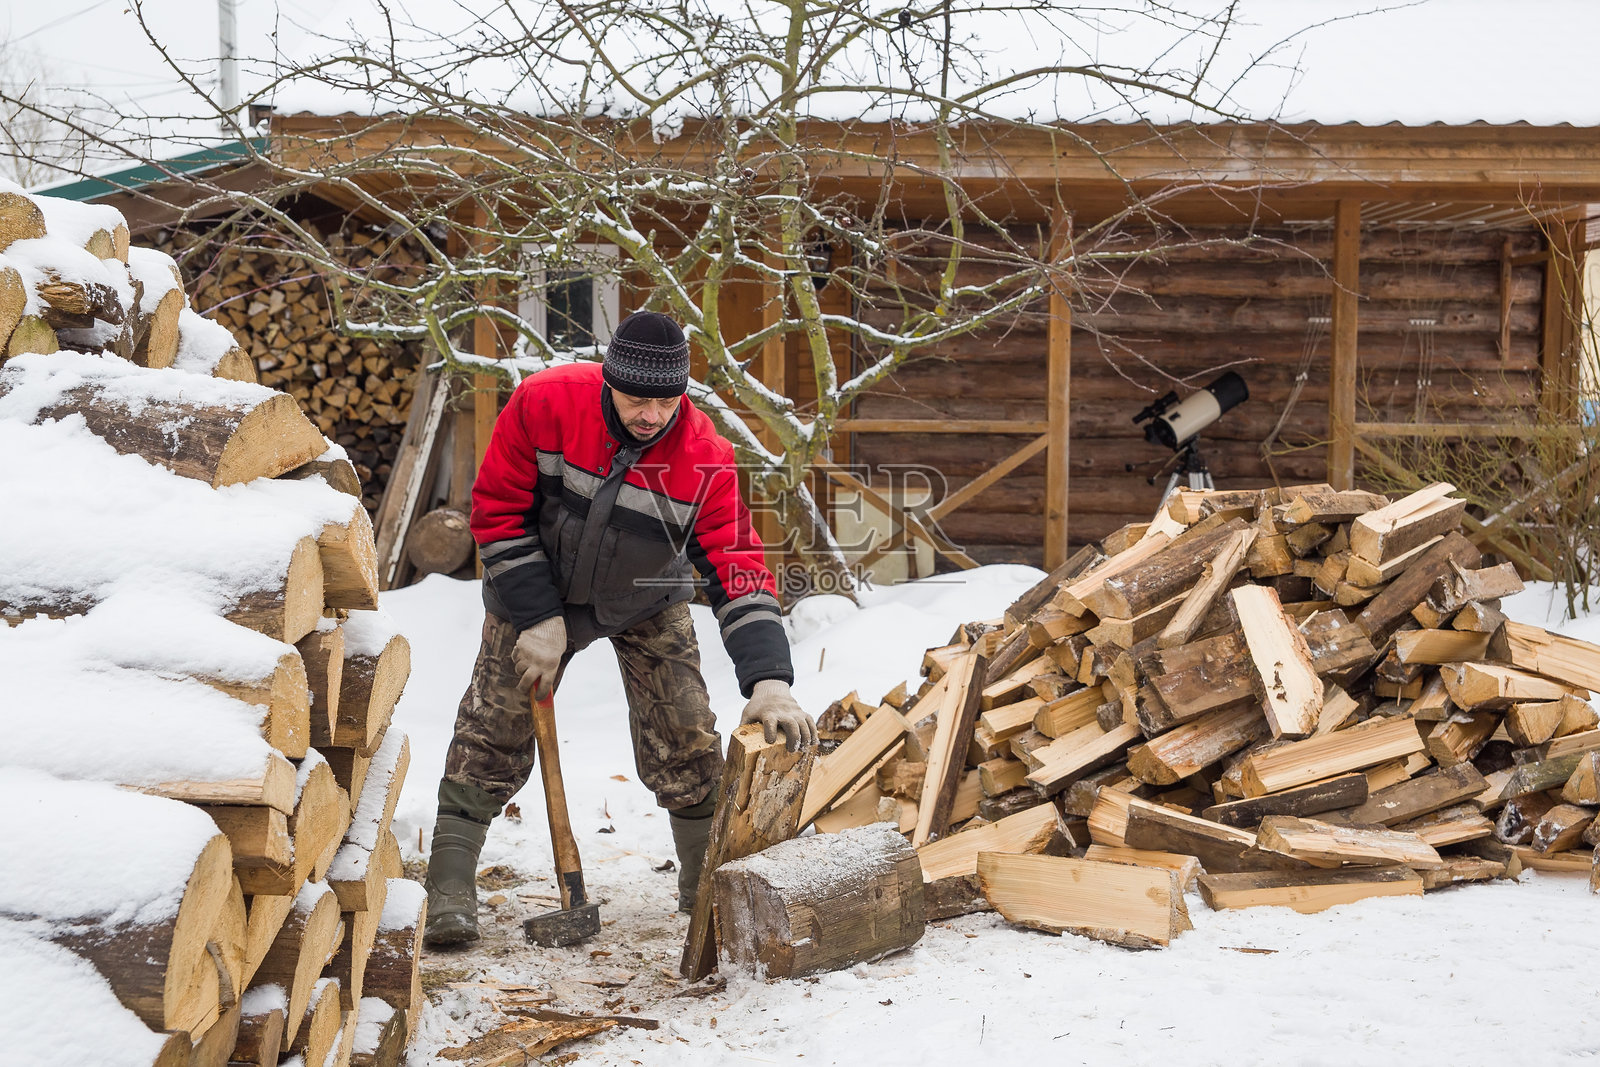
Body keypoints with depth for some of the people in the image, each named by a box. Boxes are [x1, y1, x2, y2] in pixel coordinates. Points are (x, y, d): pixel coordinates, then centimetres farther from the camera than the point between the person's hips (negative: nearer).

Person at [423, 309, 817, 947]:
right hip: (537, 589, 0)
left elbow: (738, 571, -30)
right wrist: (538, 619, -20)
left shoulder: (705, 459, -28)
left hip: (647, 605, 0)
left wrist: (769, 683, -42)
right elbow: (498, 511, -18)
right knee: (493, 729, -5)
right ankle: (449, 889, 4)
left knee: (685, 740, -5)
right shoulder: (542, 404, -28)